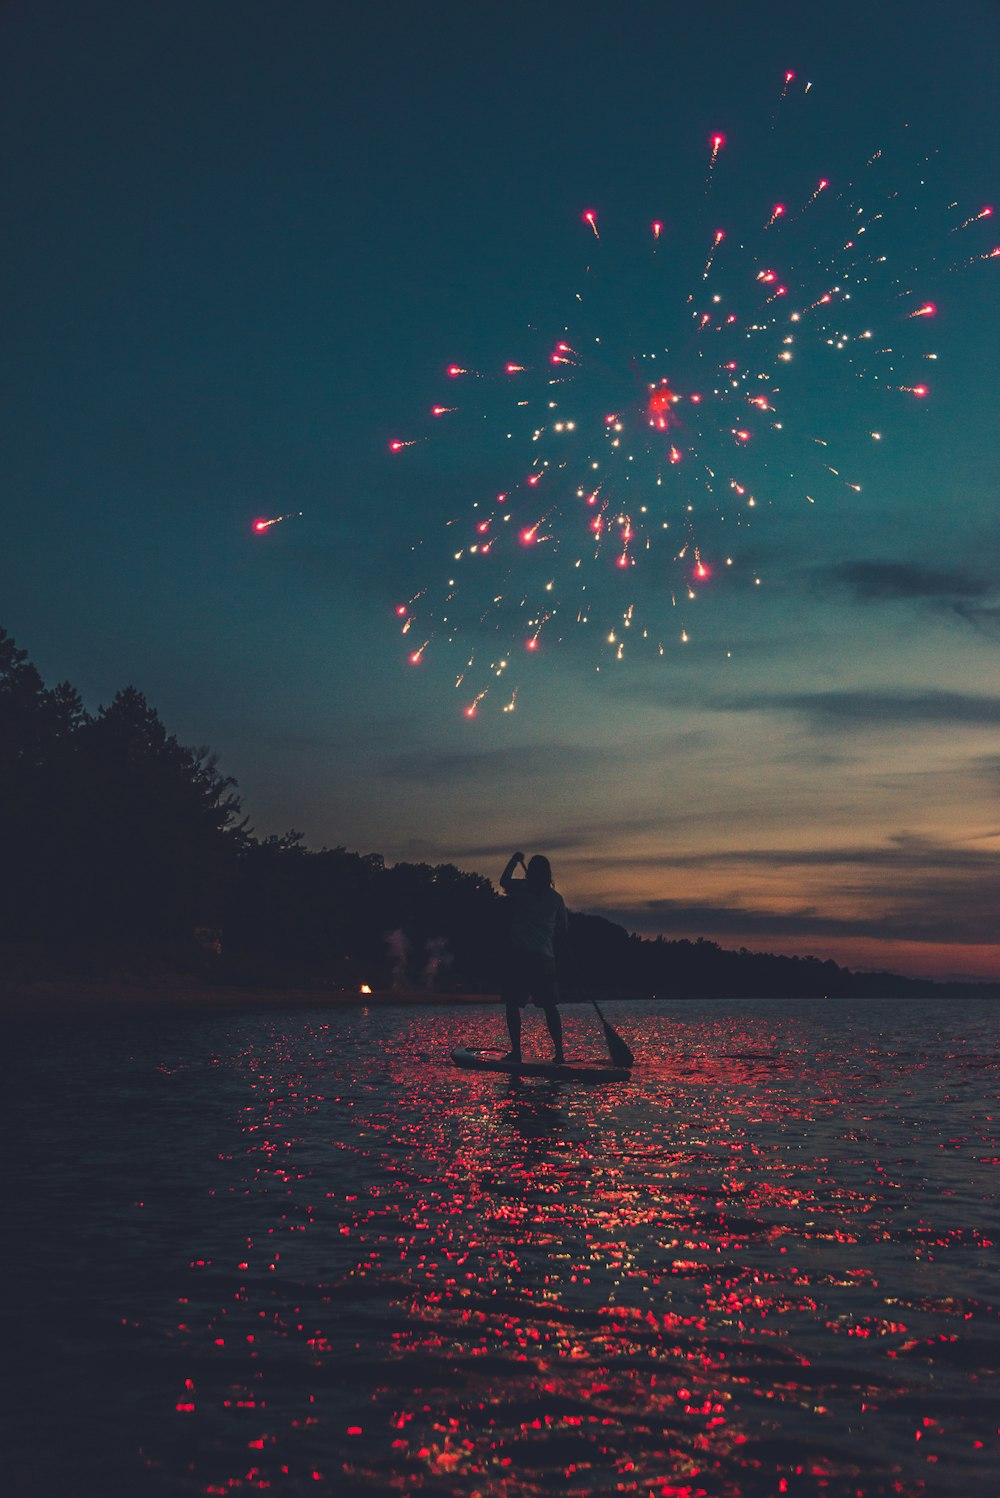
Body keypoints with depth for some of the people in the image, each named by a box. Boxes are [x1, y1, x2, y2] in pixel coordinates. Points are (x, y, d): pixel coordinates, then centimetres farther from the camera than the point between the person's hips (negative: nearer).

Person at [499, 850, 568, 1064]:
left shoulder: (521, 888, 0)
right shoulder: (555, 897, 8)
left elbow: (504, 881, 21)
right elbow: (564, 928, 15)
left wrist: (514, 861, 34)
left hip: (517, 954, -3)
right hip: (544, 957, 3)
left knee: (512, 1003, 3)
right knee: (549, 1006, 10)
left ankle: (516, 1050, -3)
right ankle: (559, 1052, 5)